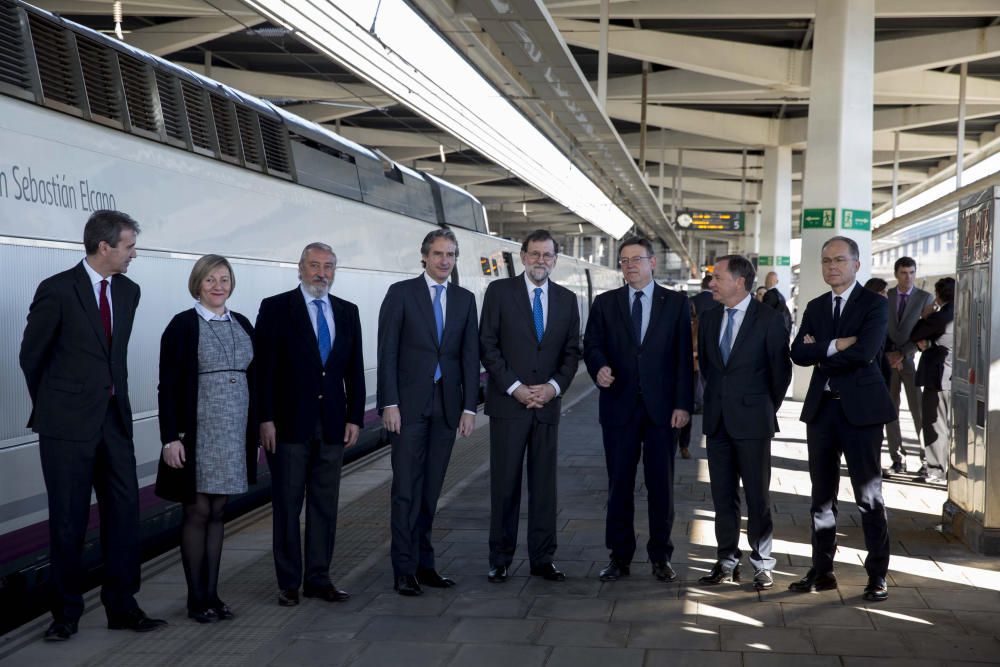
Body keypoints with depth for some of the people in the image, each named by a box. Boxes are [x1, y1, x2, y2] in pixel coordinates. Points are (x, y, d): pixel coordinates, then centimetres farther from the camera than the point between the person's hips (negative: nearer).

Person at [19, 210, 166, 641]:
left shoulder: (128, 291, 8)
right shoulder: (58, 290, -10)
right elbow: (31, 355, 0)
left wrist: (113, 394, 15)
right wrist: (51, 405, 10)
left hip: (113, 419, 5)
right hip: (67, 425, -5)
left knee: (124, 512, 5)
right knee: (69, 520, 3)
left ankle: (122, 606, 15)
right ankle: (66, 613, 16)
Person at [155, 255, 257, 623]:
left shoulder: (242, 324, 10)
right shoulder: (183, 326, -5)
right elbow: (168, 386, -9)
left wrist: (256, 429, 10)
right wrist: (171, 438, -15)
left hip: (234, 433, 5)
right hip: (198, 432, -5)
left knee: (218, 511, 10)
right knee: (197, 512, 1)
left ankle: (212, 593, 17)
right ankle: (196, 598, 10)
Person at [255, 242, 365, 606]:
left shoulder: (347, 312, 11)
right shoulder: (276, 308, -2)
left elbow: (355, 369, 12)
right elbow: (263, 368, -6)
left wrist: (355, 417, 4)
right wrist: (265, 419, -11)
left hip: (332, 425, 4)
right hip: (289, 425, -4)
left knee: (325, 505, 8)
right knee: (287, 505, 3)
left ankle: (318, 578, 17)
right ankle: (288, 583, 11)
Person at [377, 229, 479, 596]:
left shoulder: (465, 299, 11)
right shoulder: (401, 293, 0)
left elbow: (470, 355, 9)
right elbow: (387, 351, -4)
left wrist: (469, 407, 2)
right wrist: (389, 404, -11)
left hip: (446, 407, 4)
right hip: (409, 404, -4)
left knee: (431, 489, 9)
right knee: (407, 489, -3)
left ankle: (424, 563, 16)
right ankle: (405, 569, 3)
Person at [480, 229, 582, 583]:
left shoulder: (566, 299, 11)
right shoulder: (499, 291, 1)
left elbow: (572, 351, 11)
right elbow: (487, 345, -4)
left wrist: (555, 386, -6)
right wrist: (514, 387, -11)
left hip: (548, 404, 3)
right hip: (508, 404, -3)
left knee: (545, 484, 7)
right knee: (505, 484, 1)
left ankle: (542, 559, 15)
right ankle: (500, 560, 10)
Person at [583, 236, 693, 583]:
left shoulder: (676, 303, 5)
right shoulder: (605, 303, 9)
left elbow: (684, 356, 1)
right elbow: (592, 344, 5)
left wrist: (683, 404, -6)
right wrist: (599, 366, -19)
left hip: (662, 408, -1)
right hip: (619, 405, 1)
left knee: (661, 485, 4)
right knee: (619, 484, 5)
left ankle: (661, 557, 15)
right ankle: (620, 557, 13)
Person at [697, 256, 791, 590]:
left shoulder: (769, 319, -8)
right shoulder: (709, 318, 8)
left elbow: (781, 370, -3)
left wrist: (767, 409, 4)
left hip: (752, 421, -5)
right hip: (718, 421, 5)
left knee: (758, 496, 3)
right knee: (722, 495, 9)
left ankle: (762, 564, 12)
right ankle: (727, 561, 18)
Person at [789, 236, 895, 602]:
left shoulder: (874, 304, -4)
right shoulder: (815, 307, 13)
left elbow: (863, 352, -19)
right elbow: (798, 353, -1)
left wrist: (820, 353, -7)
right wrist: (835, 346, -15)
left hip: (860, 408, -5)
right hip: (821, 408, 5)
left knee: (869, 495, 0)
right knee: (822, 495, 11)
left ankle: (877, 575, 9)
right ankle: (822, 570, 19)